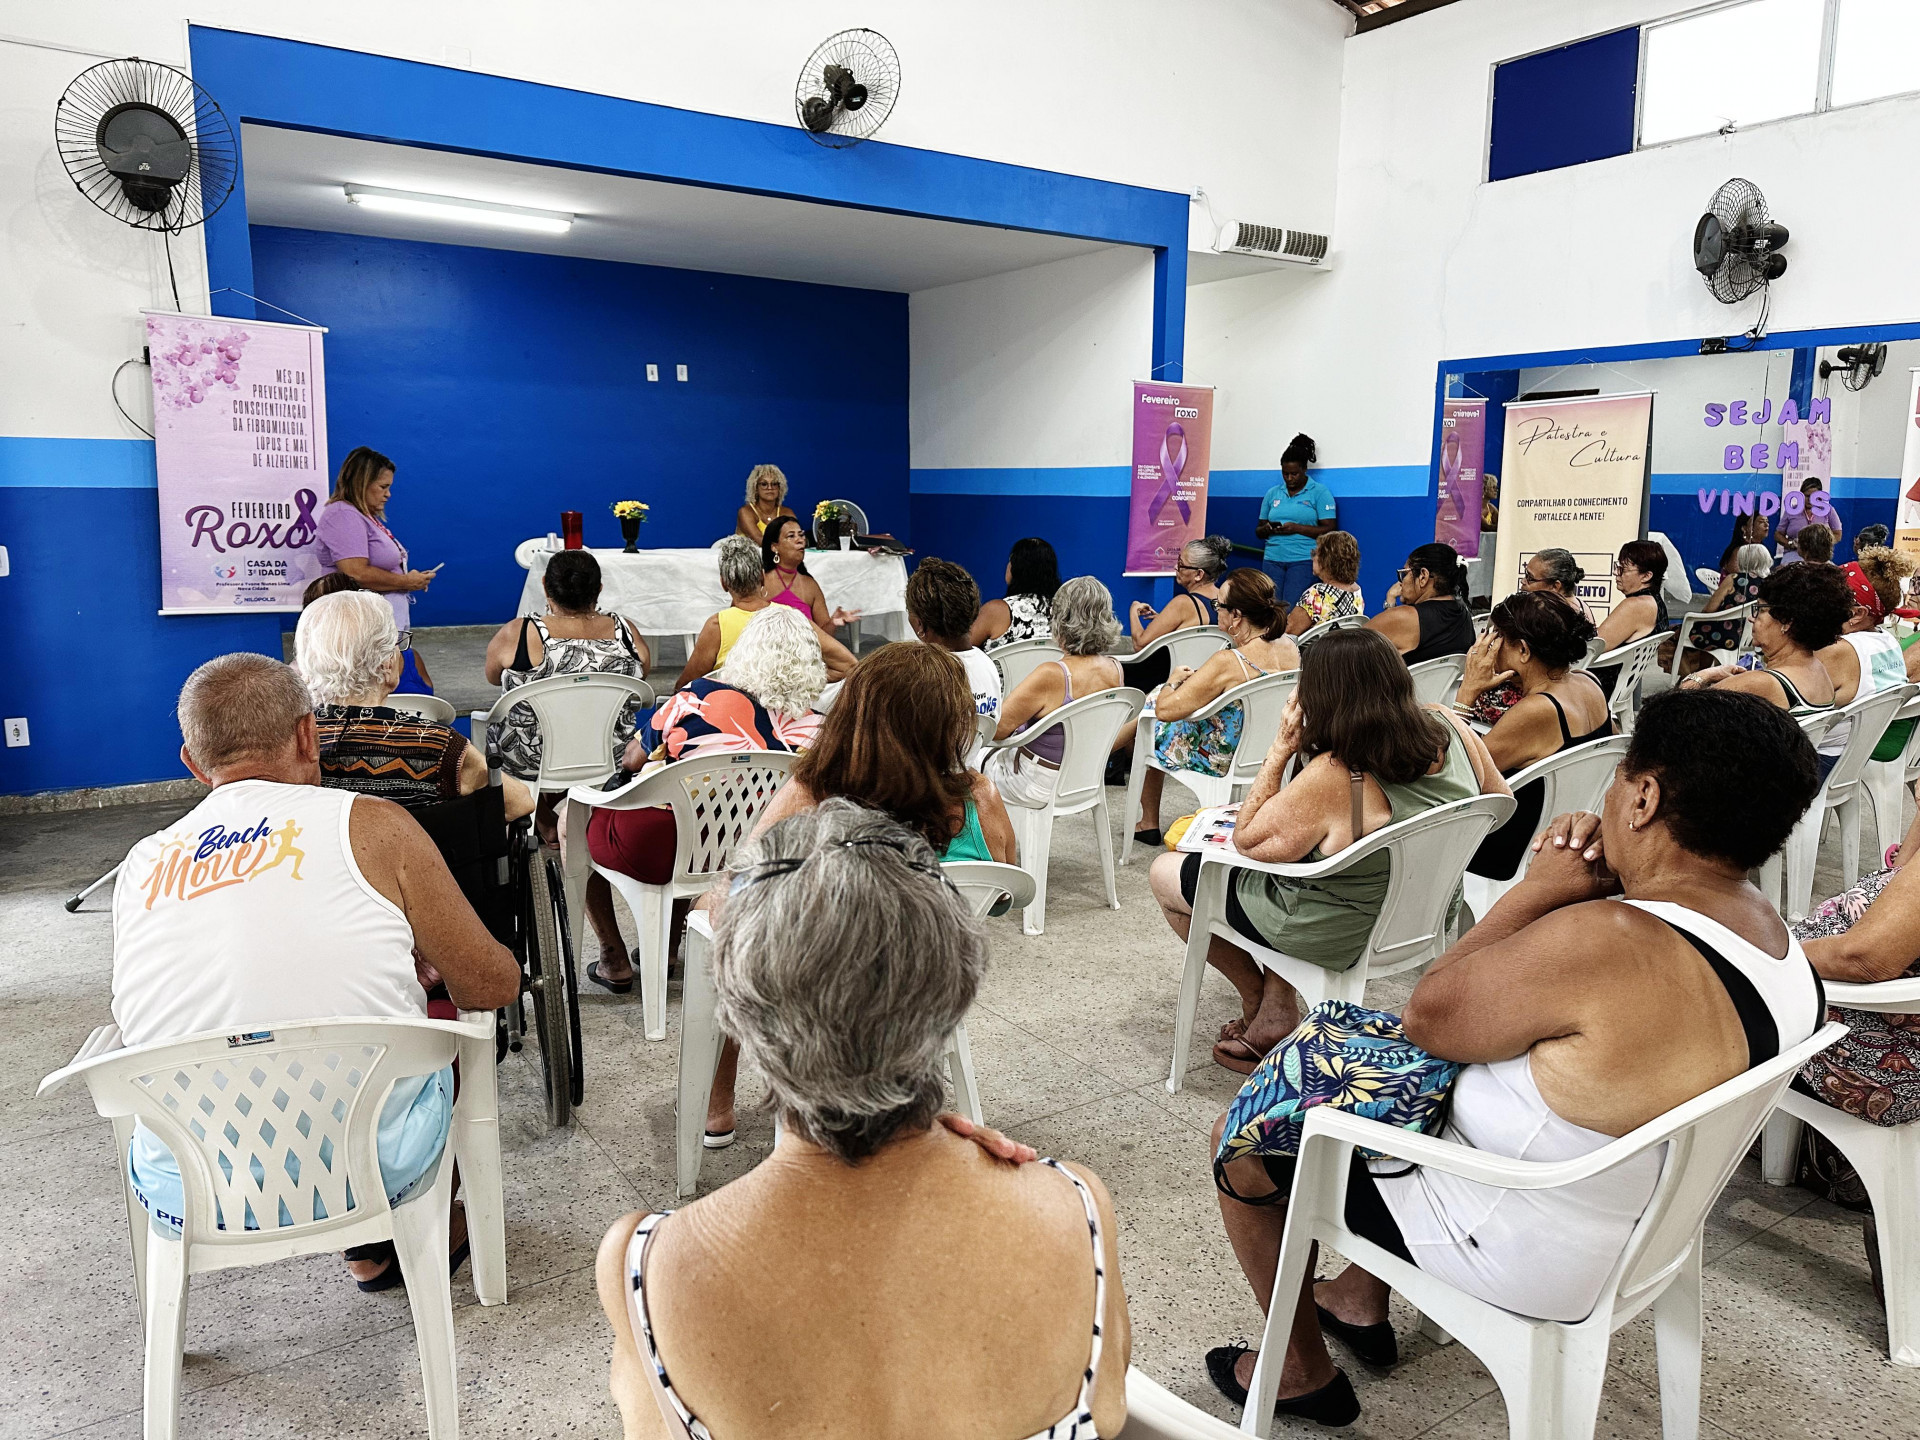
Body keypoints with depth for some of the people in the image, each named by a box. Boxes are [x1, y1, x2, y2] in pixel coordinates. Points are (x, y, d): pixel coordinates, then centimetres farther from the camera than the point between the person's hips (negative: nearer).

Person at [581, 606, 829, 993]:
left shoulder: (698, 697, -15)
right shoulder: (814, 727, -10)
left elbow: (631, 761, 0)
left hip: (655, 852, -4)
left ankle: (614, 959, 28)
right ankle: (667, 947, 42)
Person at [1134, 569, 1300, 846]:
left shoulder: (1228, 663, -35)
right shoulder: (1290, 648, -10)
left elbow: (1165, 709, -32)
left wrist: (1174, 680, -10)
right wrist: (1198, 678, 12)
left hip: (1222, 761, -8)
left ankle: (1148, 823, 31)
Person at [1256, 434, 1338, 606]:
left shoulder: (1320, 493, 3)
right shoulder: (1272, 493, 16)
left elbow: (1329, 530, -5)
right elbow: (1258, 532, 18)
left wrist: (1296, 528, -15)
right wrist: (1266, 529, -6)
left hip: (1304, 560, -4)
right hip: (1273, 559, 4)